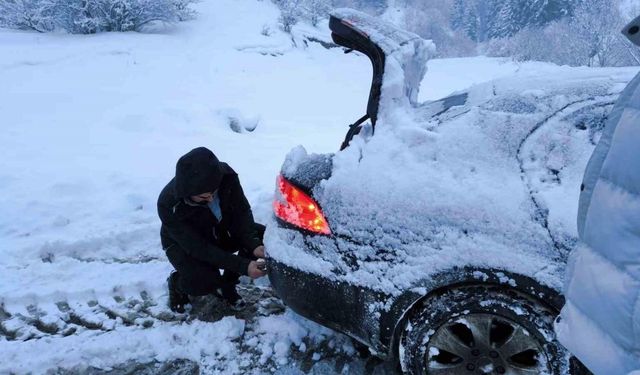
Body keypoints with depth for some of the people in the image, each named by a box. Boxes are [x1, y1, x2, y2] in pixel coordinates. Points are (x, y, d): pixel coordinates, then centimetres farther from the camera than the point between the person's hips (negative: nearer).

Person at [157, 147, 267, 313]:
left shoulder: (226, 176, -29)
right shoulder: (169, 205, -37)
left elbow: (242, 212, -15)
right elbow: (198, 248, -33)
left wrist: (254, 246, -32)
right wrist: (243, 266, -40)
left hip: (220, 230, 5)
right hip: (183, 243, -4)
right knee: (203, 282, -32)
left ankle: (226, 283, 2)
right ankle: (177, 282, 6)